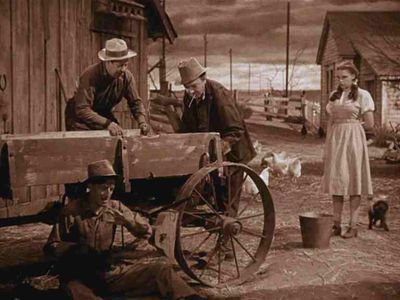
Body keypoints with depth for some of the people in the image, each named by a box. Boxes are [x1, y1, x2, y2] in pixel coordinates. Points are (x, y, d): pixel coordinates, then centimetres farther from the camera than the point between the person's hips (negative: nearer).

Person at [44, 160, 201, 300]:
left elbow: (146, 230, 11)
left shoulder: (115, 207, 5)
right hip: (80, 276, -3)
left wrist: (128, 221, -11)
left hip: (109, 271, 4)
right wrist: (77, 249, -18)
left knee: (161, 265, -12)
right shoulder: (72, 210, -5)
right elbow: (51, 246, 0)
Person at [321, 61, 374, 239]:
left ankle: (353, 226, 4)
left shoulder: (362, 95, -2)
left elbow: (369, 124, -4)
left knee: (353, 180, -2)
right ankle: (336, 224, 9)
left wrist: (350, 124, 2)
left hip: (353, 140, -4)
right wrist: (328, 145, 7)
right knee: (335, 180, 3)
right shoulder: (334, 96, 13)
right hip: (335, 140, 5)